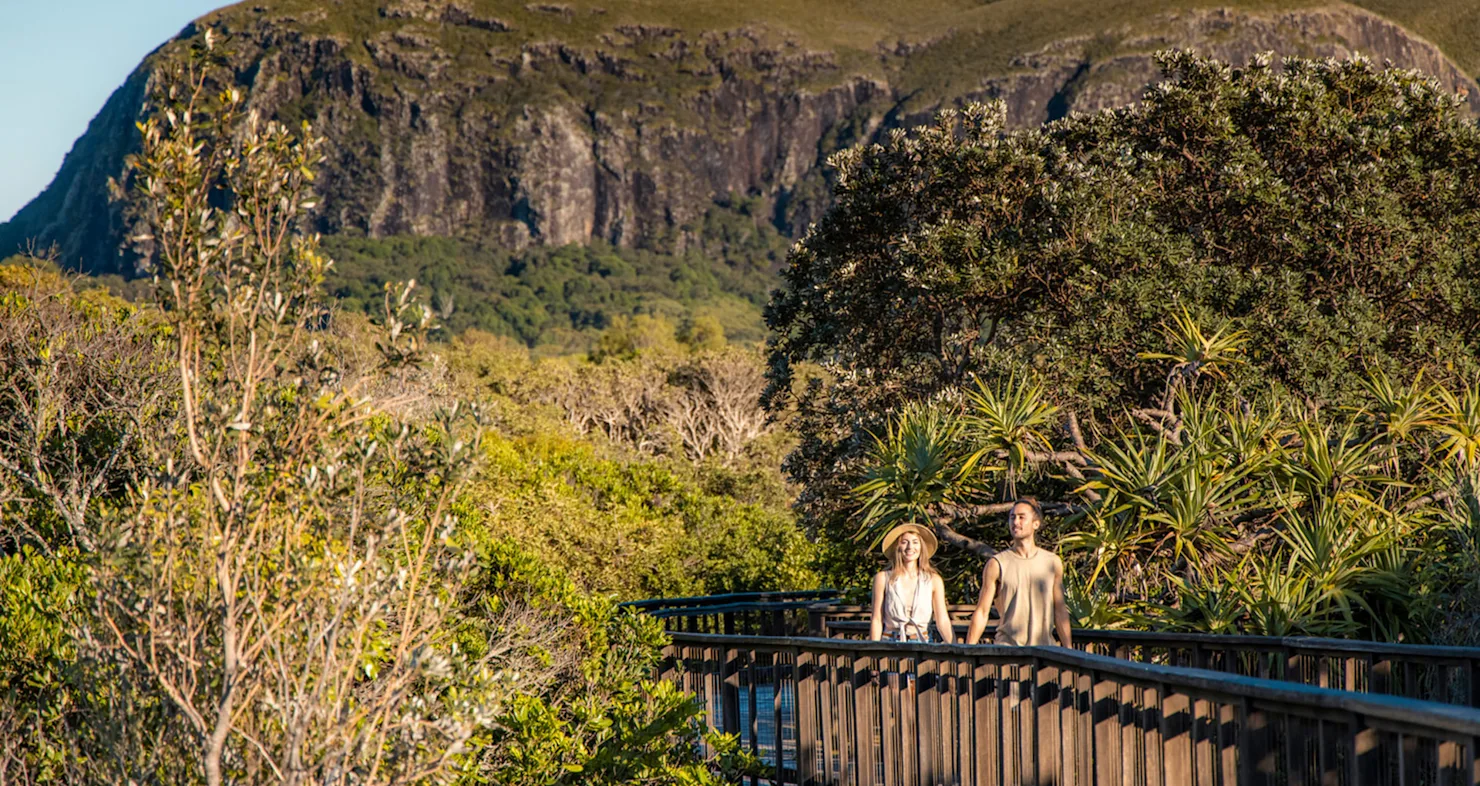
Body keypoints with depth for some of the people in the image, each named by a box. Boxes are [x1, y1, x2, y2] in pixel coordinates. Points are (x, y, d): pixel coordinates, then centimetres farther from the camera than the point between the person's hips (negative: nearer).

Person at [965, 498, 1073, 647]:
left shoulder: (1052, 563, 10)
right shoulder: (997, 564, 2)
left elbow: (1060, 611, 14)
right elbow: (981, 612, 1)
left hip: (1043, 646, 2)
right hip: (1006, 645, -2)